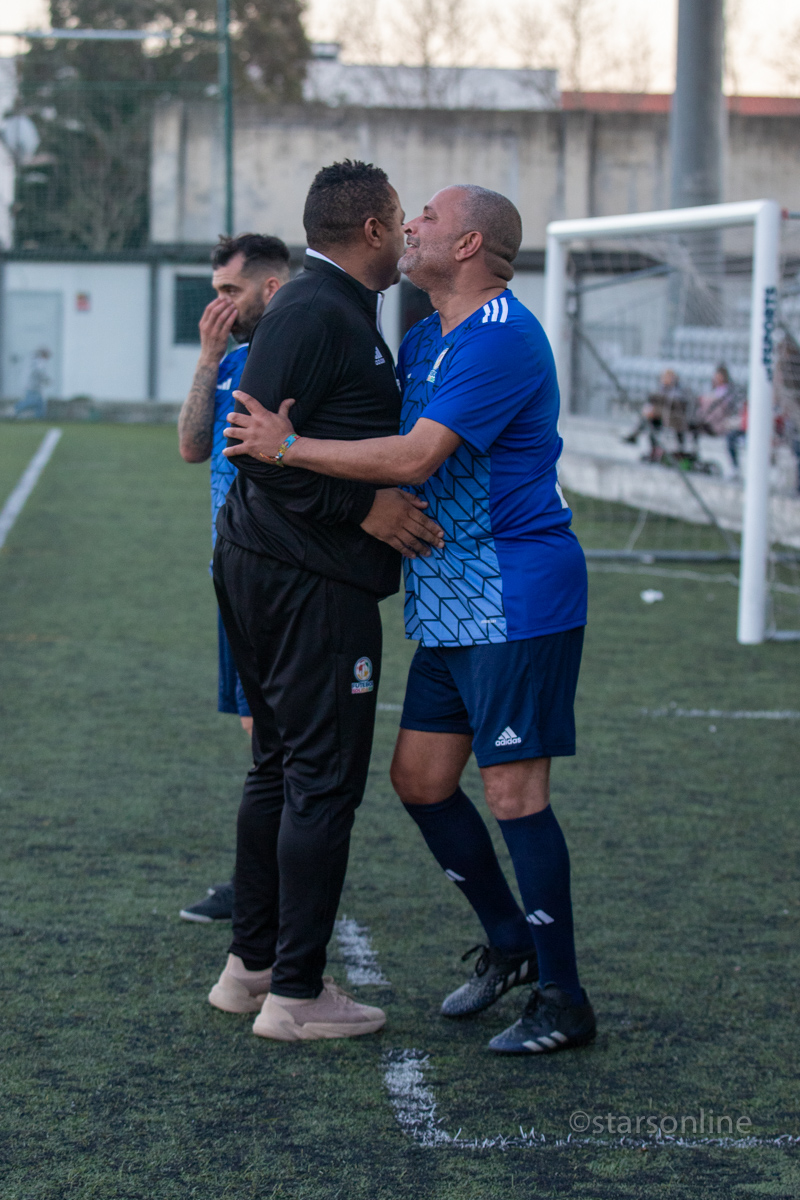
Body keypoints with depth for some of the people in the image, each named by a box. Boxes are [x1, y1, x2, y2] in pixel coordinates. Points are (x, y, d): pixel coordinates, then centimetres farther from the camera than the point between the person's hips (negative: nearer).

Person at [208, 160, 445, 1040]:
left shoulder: (333, 309, 18)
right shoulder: (316, 312, -14)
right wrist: (364, 505, -21)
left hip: (264, 568, 11)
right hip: (309, 579, -11)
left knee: (280, 766, 16)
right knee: (323, 778, -5)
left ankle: (251, 965, 24)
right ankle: (297, 993, 0)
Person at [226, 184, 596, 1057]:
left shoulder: (502, 338, -17)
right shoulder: (424, 338, 14)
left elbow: (415, 460, -25)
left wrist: (288, 448, -18)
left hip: (517, 603, -10)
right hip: (449, 604, 10)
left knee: (513, 790, -7)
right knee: (419, 778, 10)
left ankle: (562, 1000, 3)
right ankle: (508, 941, 27)